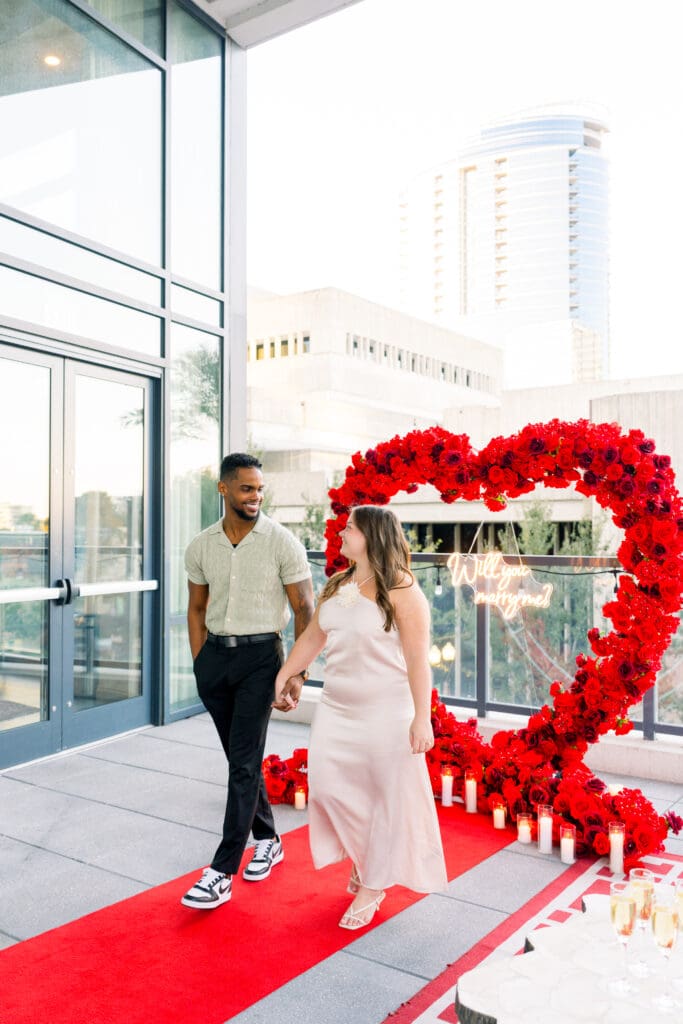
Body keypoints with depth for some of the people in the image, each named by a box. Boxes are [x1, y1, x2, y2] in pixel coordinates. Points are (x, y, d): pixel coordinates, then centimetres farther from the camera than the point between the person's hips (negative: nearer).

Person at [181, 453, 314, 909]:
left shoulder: (282, 542, -8)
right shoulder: (201, 546, 4)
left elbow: (305, 610, -7)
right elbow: (197, 609, 13)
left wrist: (297, 673, -11)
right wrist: (200, 665, 7)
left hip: (260, 655, -4)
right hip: (215, 655, 5)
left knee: (244, 763, -5)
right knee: (241, 758, 15)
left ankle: (221, 874, 3)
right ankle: (268, 840, 34)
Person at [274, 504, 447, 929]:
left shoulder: (401, 591, -14)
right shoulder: (337, 586, 6)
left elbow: (418, 659, -16)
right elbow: (312, 638, 15)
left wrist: (422, 718, -18)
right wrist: (283, 676, 19)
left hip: (385, 713, -6)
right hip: (336, 708, 6)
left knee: (387, 795, 5)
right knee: (327, 784, 4)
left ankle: (371, 886, 24)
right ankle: (364, 855, 32)